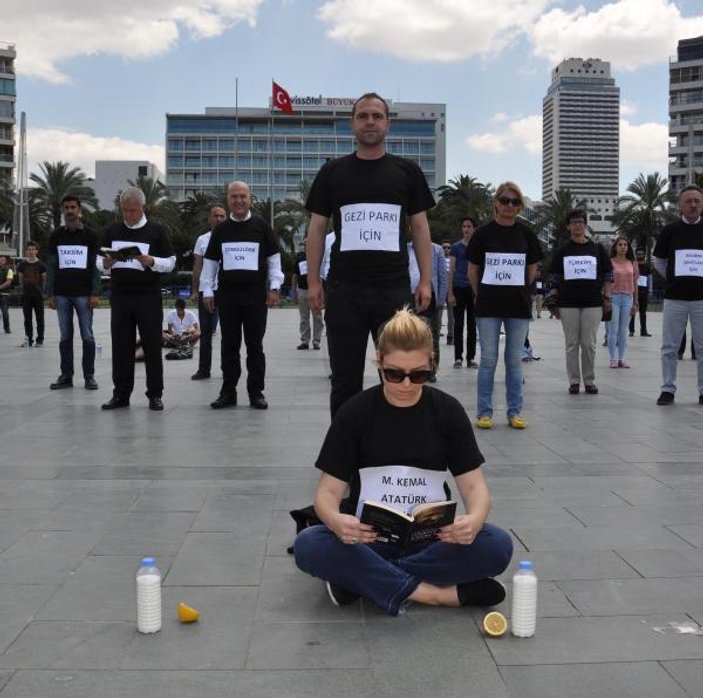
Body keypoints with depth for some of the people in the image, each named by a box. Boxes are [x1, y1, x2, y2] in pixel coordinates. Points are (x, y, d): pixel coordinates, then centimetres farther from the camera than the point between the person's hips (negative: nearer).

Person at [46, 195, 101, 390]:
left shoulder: (90, 235, 3)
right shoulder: (56, 236, 10)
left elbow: (96, 266, 0)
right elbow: (51, 266, 10)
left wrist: (95, 293, -7)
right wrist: (50, 293, 3)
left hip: (83, 294, -2)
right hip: (62, 294, 2)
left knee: (87, 336, -1)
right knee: (65, 336, 5)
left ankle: (89, 376, 5)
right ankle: (66, 375, 10)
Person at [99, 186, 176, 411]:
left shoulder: (157, 231, 2)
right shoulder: (112, 231, 11)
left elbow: (170, 262, 0)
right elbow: (99, 260, 16)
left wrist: (151, 261, -19)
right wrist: (106, 263, -7)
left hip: (148, 297, -3)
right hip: (120, 297, 3)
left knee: (152, 346, -1)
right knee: (121, 346, 5)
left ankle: (155, 394, 6)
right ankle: (121, 394, 12)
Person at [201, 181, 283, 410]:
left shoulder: (261, 226, 3)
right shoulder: (220, 229, 9)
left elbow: (274, 257, 5)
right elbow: (210, 261, 12)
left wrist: (274, 287, -2)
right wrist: (207, 290, 6)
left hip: (256, 294, -2)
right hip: (227, 294, 2)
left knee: (255, 345, 3)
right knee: (229, 345, 6)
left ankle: (256, 391, 10)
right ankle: (228, 391, 12)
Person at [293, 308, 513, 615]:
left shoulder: (447, 411, -1)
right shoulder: (355, 413, -4)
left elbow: (473, 484, -3)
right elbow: (329, 490, -7)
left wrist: (474, 519, -28)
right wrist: (336, 521, -32)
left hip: (431, 538, 1)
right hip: (369, 537, -1)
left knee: (497, 546, -28)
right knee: (307, 546, -31)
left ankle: (359, 578, -21)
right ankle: (441, 593, -24)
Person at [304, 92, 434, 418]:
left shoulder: (407, 171, 9)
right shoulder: (333, 171, 9)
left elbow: (420, 227, 9)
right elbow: (317, 229, 9)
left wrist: (425, 281, 0)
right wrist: (313, 282, 1)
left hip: (394, 289, 0)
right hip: (344, 290, 0)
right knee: (345, 381, 6)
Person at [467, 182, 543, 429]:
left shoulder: (526, 234, 4)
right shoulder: (484, 233, -1)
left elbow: (532, 270, 12)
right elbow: (472, 271, 5)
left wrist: (518, 292, 10)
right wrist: (483, 296, 9)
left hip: (518, 306, 2)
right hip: (488, 307, -2)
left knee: (515, 360, 6)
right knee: (488, 360, 0)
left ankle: (515, 412, 14)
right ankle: (484, 412, 7)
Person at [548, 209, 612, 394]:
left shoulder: (597, 249, 7)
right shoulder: (562, 251, 7)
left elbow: (608, 275, 10)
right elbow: (554, 278, 9)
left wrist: (607, 297, 2)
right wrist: (553, 301, 3)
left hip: (593, 303, 0)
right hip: (568, 304, 0)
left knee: (589, 344, 1)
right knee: (571, 344, 4)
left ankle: (589, 381, 10)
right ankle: (574, 381, 11)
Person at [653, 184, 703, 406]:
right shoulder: (669, 231, 4)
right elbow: (658, 262, 13)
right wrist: (674, 278, 6)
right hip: (674, 298, 0)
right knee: (669, 347, 3)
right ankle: (667, 389, 11)